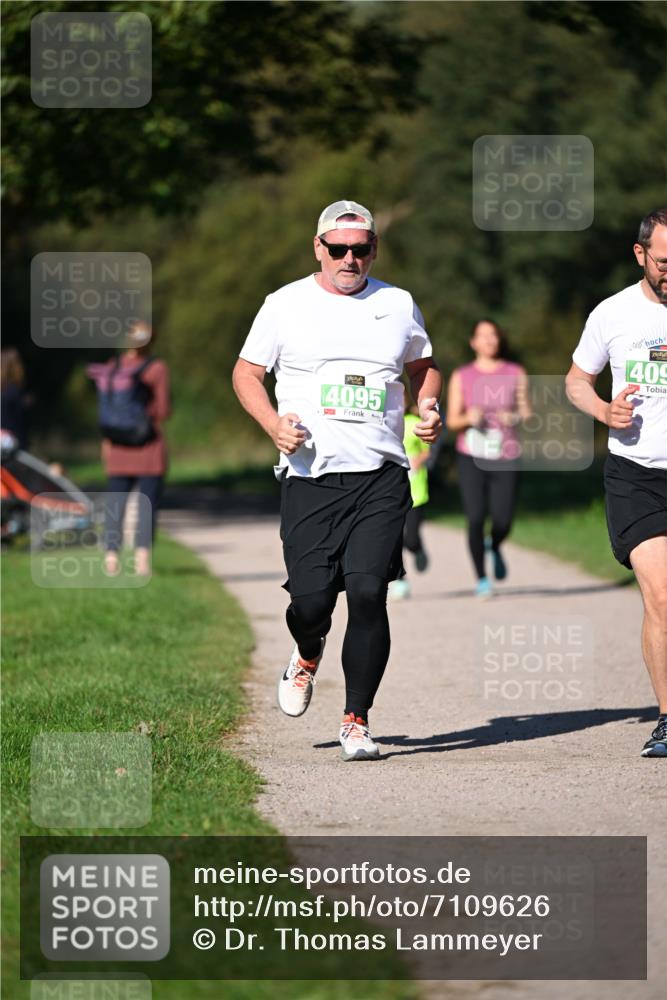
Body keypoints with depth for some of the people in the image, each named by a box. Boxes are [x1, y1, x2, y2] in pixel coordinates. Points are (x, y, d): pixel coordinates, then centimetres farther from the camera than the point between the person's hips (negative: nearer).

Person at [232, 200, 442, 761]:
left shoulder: (398, 305, 11)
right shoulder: (287, 305, 5)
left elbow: (423, 366, 25)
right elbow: (247, 371, 11)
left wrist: (430, 409, 4)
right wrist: (273, 423, -7)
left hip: (381, 477, 1)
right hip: (310, 476, -1)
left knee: (368, 592, -13)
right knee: (310, 602, -7)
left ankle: (356, 720, -2)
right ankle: (309, 653, 32)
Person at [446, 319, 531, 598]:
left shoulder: (516, 374, 6)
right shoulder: (461, 376, 3)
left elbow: (526, 413, 9)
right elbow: (452, 421, 4)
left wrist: (515, 417, -13)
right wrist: (468, 418, -17)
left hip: (505, 459, 1)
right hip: (471, 458, -1)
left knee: (503, 521, -4)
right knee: (475, 519, -11)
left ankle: (494, 547, 34)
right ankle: (482, 579, 5)